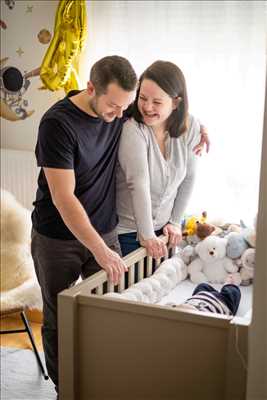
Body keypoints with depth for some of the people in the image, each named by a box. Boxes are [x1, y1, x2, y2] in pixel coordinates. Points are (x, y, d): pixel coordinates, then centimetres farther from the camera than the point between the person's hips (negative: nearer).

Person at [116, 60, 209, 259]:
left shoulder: (190, 127, -7)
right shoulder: (132, 129, -23)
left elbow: (188, 178, 1)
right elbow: (139, 184, -27)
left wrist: (175, 221, 1)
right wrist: (147, 235, -27)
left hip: (162, 228, 4)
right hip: (125, 231, -4)